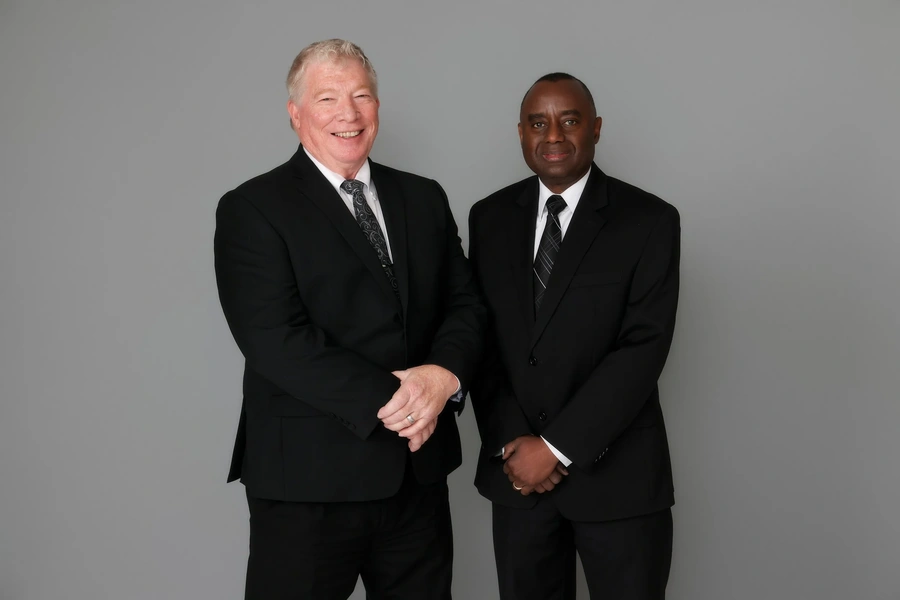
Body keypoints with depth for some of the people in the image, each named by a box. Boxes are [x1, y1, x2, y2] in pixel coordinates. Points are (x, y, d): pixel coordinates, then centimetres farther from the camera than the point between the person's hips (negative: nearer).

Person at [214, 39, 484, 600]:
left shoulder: (424, 198, 10)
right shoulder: (252, 209, -6)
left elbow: (466, 302, 6)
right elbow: (275, 338, -16)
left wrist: (444, 374, -15)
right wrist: (387, 399, -20)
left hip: (419, 470, 5)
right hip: (308, 477, -5)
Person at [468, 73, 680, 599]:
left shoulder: (650, 221, -6)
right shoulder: (490, 218, 6)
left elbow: (643, 349, -13)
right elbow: (480, 335, 4)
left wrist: (557, 448, -16)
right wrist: (511, 443, -8)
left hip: (616, 475, -3)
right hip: (515, 473, 3)